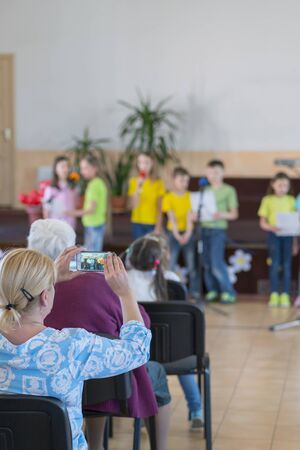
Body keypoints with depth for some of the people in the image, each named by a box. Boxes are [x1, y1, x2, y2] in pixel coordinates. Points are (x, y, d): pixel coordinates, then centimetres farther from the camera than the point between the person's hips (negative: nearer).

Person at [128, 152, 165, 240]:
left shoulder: (158, 183, -1)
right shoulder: (134, 181, 1)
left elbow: (159, 208, -2)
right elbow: (132, 205, -7)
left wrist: (158, 226, -8)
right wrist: (138, 188, -18)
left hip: (153, 224, -1)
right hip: (137, 223, 1)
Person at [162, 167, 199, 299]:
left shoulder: (190, 196, 2)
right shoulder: (168, 197, -2)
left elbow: (190, 216, -5)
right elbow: (171, 217, -8)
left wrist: (188, 233, -16)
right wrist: (177, 235, -17)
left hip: (188, 233, 1)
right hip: (174, 233, -1)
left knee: (192, 264, 1)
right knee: (171, 264, -3)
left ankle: (194, 291, 7)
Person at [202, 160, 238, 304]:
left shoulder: (229, 190, 2)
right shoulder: (205, 190, 15)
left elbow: (234, 214, 1)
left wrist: (222, 215, -18)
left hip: (218, 230, -5)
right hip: (204, 228, 5)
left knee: (217, 263, -12)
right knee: (206, 263, 6)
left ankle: (229, 292, -2)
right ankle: (212, 291, 17)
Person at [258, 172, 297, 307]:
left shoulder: (291, 200, 8)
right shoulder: (268, 200, 4)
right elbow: (262, 223, 3)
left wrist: (295, 241, 2)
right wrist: (271, 227, -18)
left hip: (288, 235, 1)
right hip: (273, 235, -1)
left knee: (287, 265, 0)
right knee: (274, 264, -5)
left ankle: (285, 295, 3)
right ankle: (274, 295, 1)